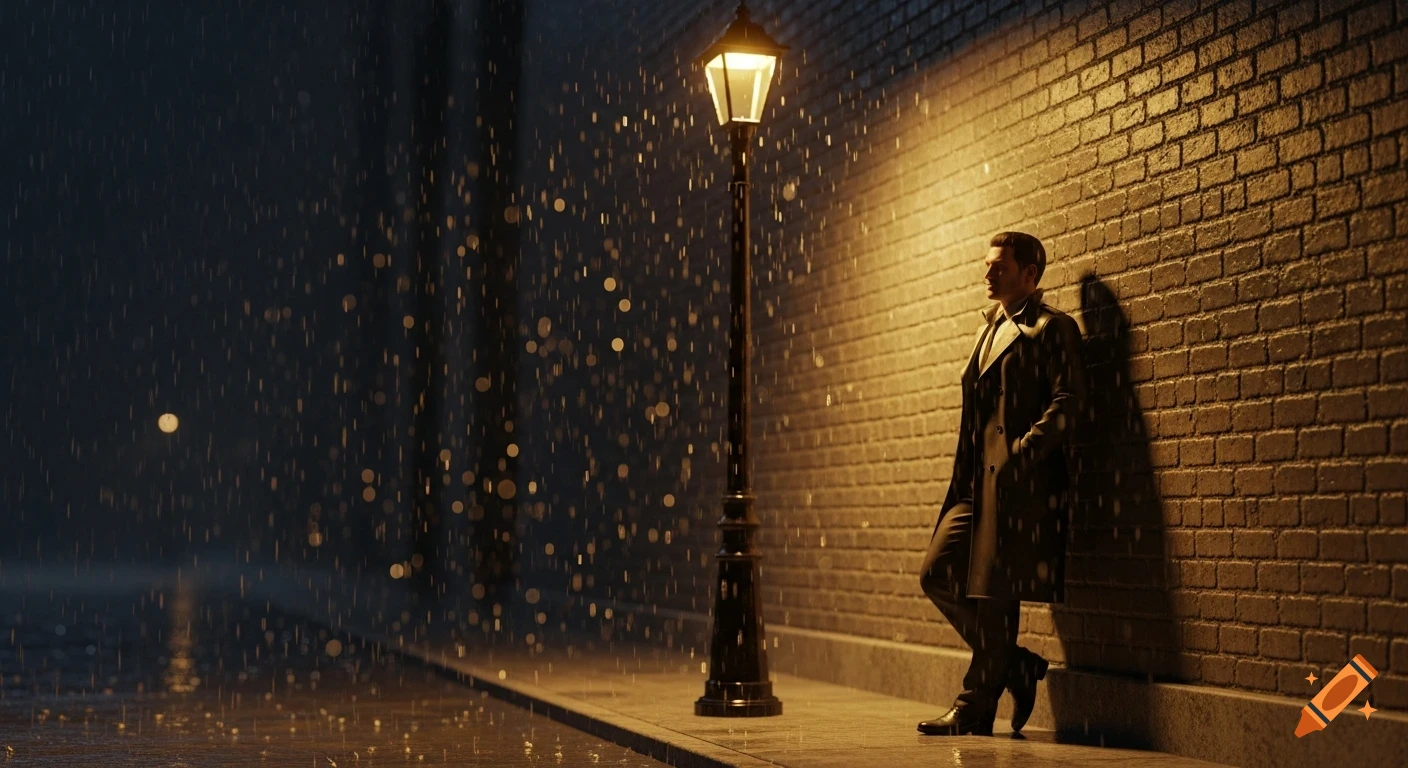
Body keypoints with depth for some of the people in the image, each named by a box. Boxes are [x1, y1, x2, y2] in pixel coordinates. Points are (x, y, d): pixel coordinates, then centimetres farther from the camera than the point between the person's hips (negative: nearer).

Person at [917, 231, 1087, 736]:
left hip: (1017, 483, -9)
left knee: (995, 593, -5)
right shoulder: (990, 327, 23)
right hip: (974, 484, 9)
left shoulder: (1052, 328, -3)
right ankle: (1016, 666, 16)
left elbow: (1068, 400, -13)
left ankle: (975, 709, 5)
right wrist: (966, 468, 15)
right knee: (936, 575, 3)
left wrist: (1023, 450, -20)